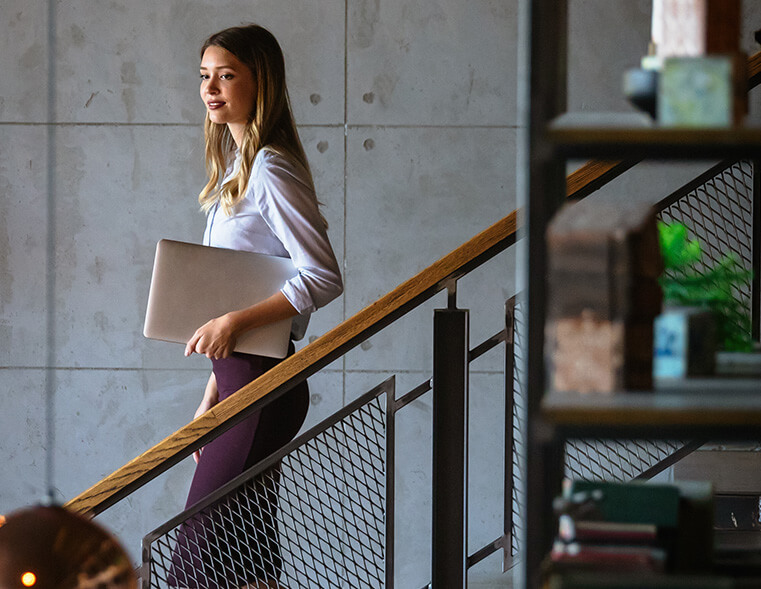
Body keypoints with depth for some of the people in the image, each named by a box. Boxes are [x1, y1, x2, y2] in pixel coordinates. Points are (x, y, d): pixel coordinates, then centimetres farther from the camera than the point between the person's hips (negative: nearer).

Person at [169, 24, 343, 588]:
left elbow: (323, 277, -20)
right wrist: (213, 396, 19)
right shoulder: (237, 166, 17)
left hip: (263, 383, -10)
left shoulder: (270, 171, -13)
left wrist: (234, 322, -22)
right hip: (242, 377, 10)